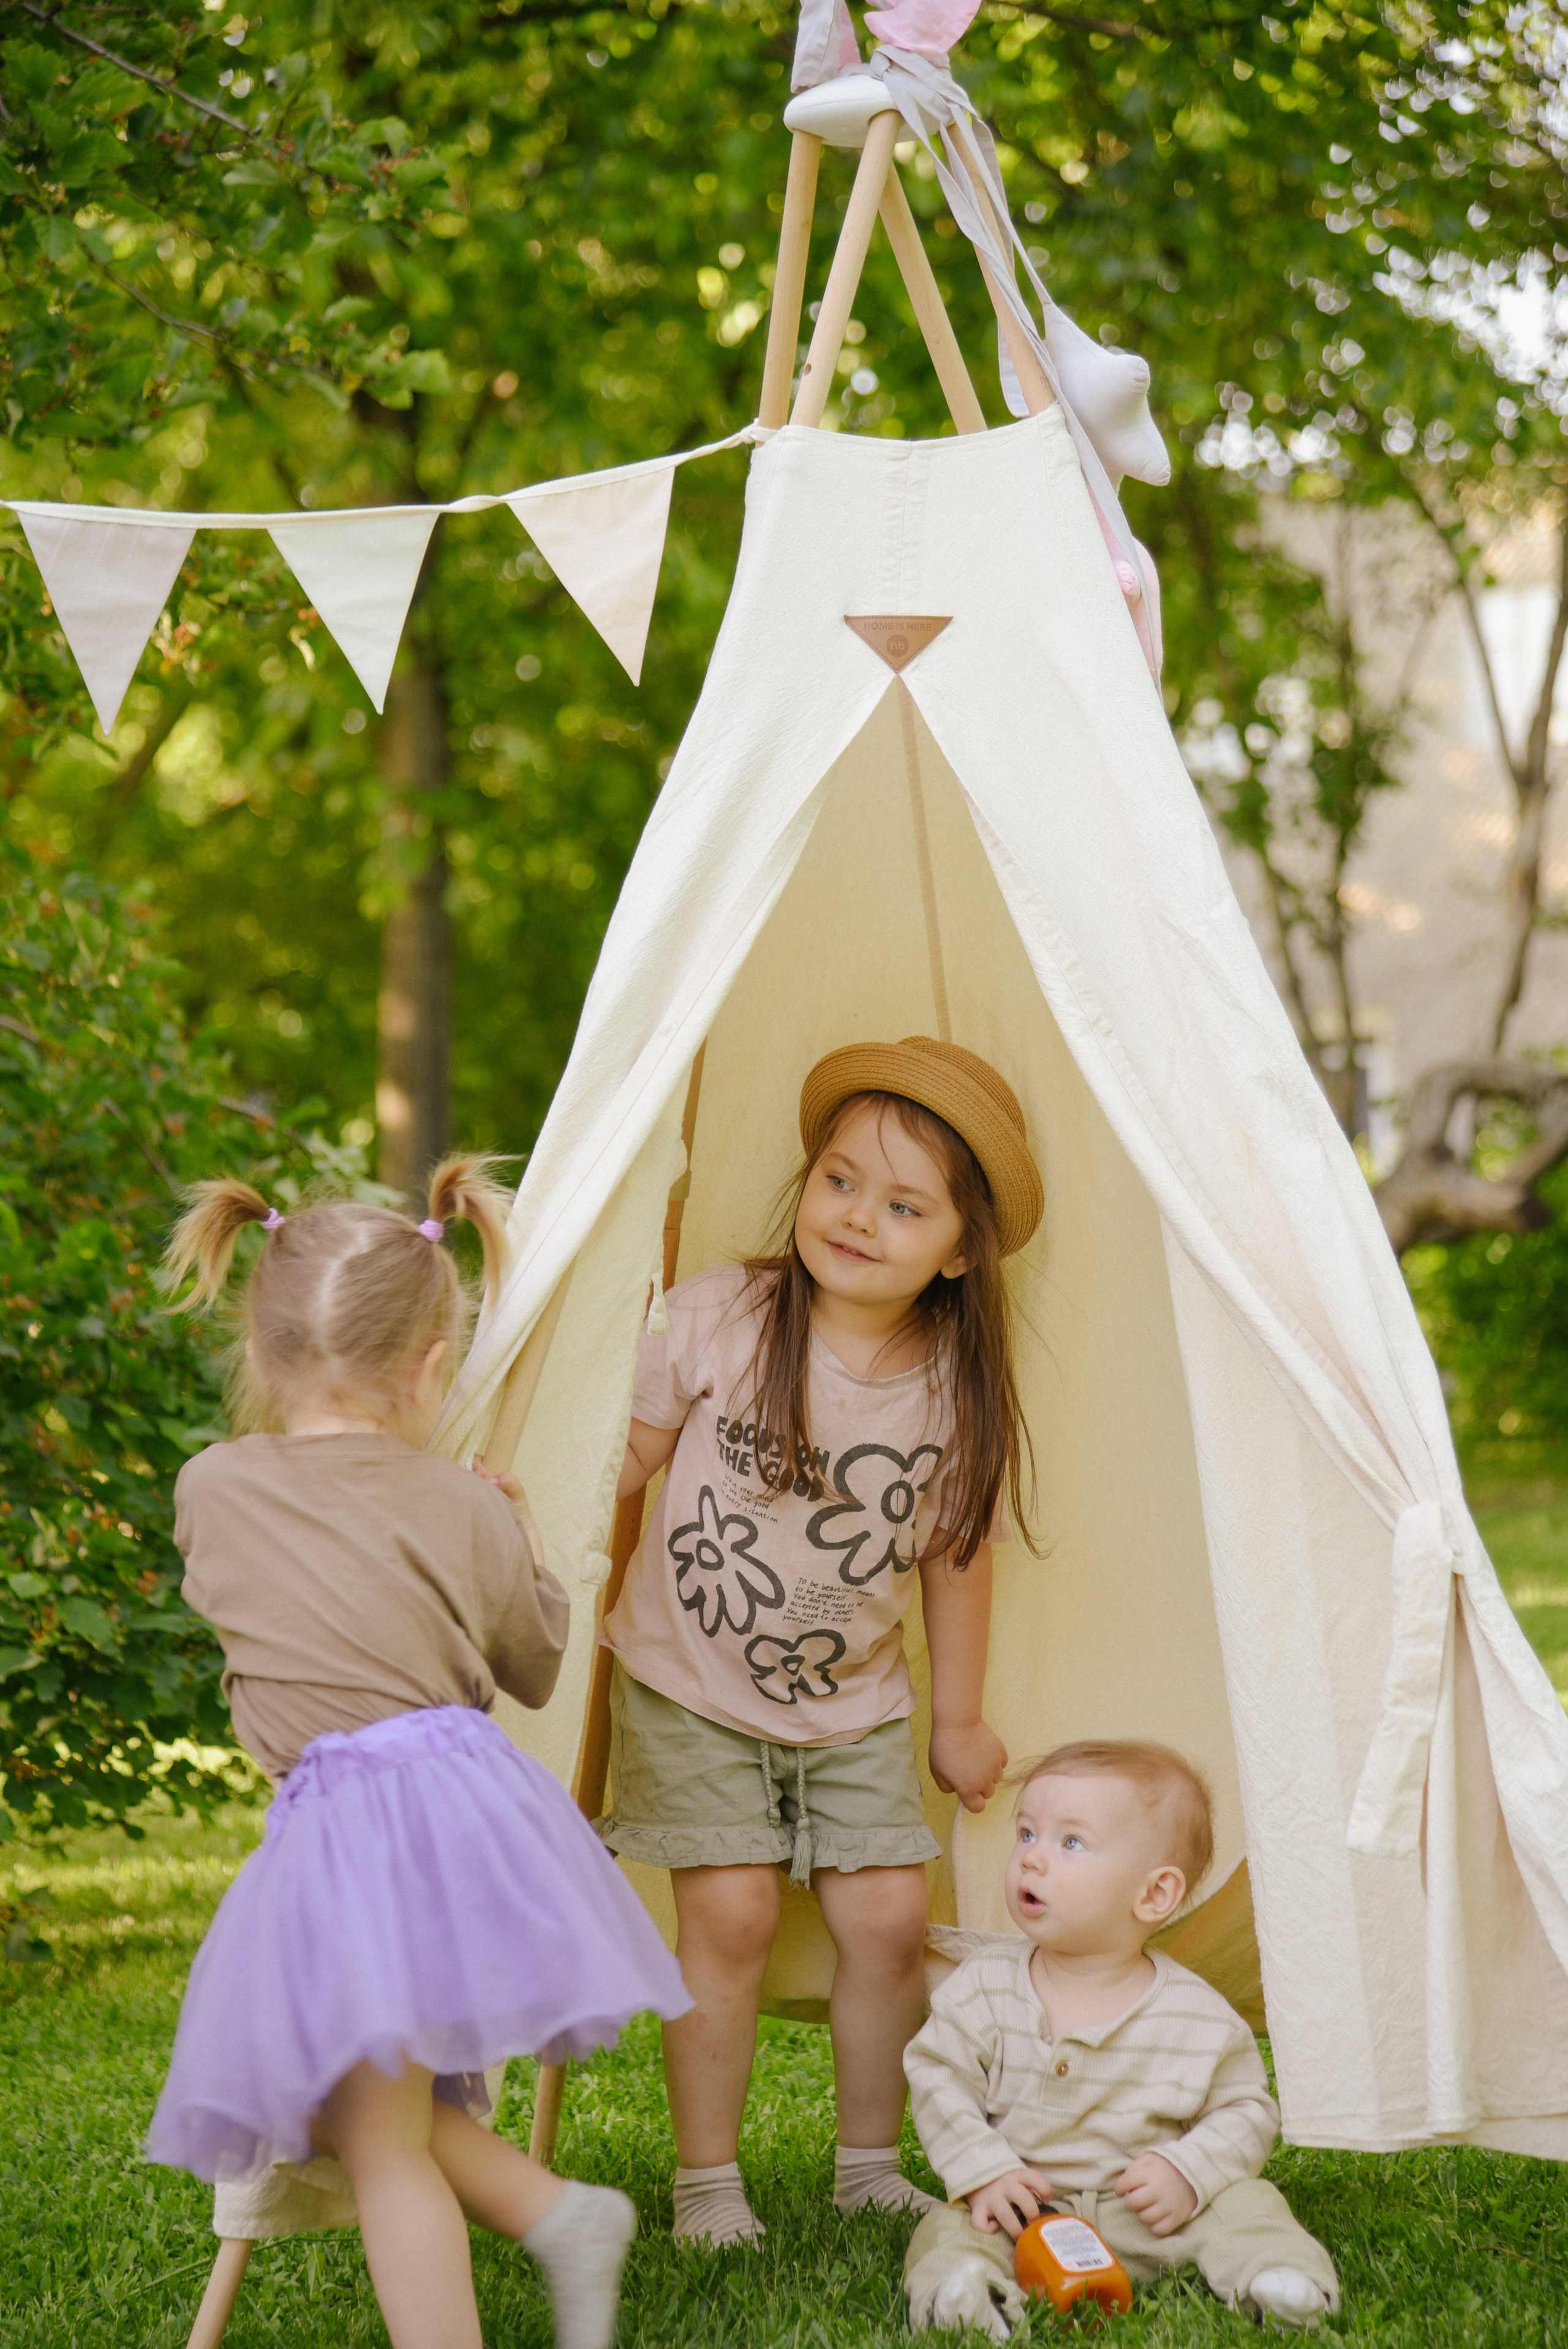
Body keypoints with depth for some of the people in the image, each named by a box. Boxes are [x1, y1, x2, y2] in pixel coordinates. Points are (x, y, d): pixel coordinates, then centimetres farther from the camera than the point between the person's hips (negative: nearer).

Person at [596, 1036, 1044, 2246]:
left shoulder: (961, 1383, -10)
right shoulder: (719, 1316, -17)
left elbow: (955, 1551, 3)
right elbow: (625, 1455, -5)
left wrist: (960, 1718, 11)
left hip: (856, 1704, 2)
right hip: (691, 1684, -2)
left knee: (888, 1916, -3)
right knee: (732, 1910, -10)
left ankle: (870, 2167, 18)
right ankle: (707, 2178, 7)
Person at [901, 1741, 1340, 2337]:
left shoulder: (1199, 2019, -8)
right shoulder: (986, 1986, -4)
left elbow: (1246, 2109, 0)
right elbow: (939, 2078, -2)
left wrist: (1188, 2174, -18)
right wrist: (984, 2173, -15)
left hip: (1144, 2215, 0)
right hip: (1022, 2210, 0)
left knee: (1244, 2202, -19)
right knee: (950, 2229, -25)